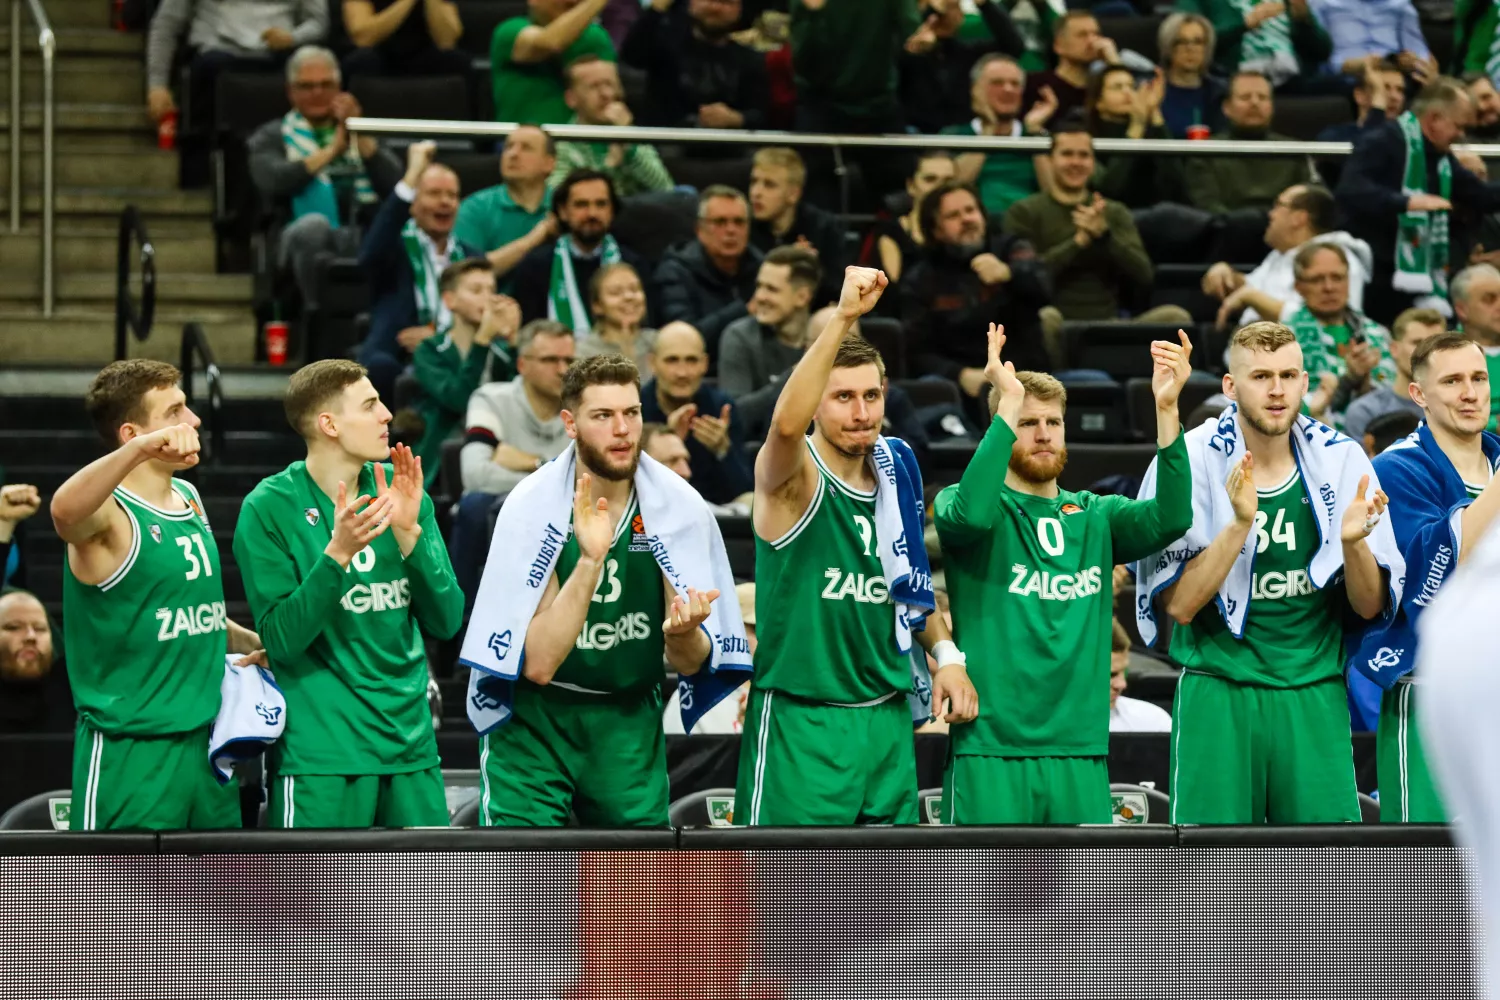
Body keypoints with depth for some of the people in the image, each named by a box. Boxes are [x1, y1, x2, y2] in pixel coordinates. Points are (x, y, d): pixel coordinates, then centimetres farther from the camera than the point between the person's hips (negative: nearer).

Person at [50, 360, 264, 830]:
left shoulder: (189, 496, 12)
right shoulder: (109, 513, -12)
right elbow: (65, 509, -38)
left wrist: (255, 643, 9)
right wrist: (141, 449, -52)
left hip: (207, 737, 8)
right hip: (132, 751, -8)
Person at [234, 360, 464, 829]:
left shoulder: (402, 492, 7)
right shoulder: (269, 508, -6)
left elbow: (445, 622, 3)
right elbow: (281, 640, -12)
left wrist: (409, 532, -10)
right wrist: (337, 554, -23)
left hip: (411, 744, 5)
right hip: (320, 757, -5)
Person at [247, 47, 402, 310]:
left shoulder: (361, 131, 26)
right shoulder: (272, 136, 19)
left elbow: (394, 184, 8)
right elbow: (272, 183, -5)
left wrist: (360, 136, -2)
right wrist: (332, 150, -1)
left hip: (363, 238, 1)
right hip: (304, 238, -1)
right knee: (314, 223, -38)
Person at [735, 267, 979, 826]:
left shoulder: (894, 473, 10)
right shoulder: (793, 476, -10)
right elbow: (786, 424, -35)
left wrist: (945, 653, 7)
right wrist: (842, 319, -41)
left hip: (886, 720, 7)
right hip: (800, 723, -7)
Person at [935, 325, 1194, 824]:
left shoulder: (1094, 517, 13)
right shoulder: (966, 505, 2)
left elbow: (1170, 518, -5)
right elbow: (970, 512, -23)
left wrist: (1167, 409, -16)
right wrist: (1010, 403, -23)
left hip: (1081, 752, 4)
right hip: (991, 750, -4)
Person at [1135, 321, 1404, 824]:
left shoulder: (1341, 459, 2)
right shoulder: (1192, 461, -6)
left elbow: (1371, 607, 4)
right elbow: (1179, 605, -12)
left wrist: (1353, 541, -16)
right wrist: (1240, 524, -23)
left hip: (1315, 696, 2)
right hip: (1217, 693, -2)